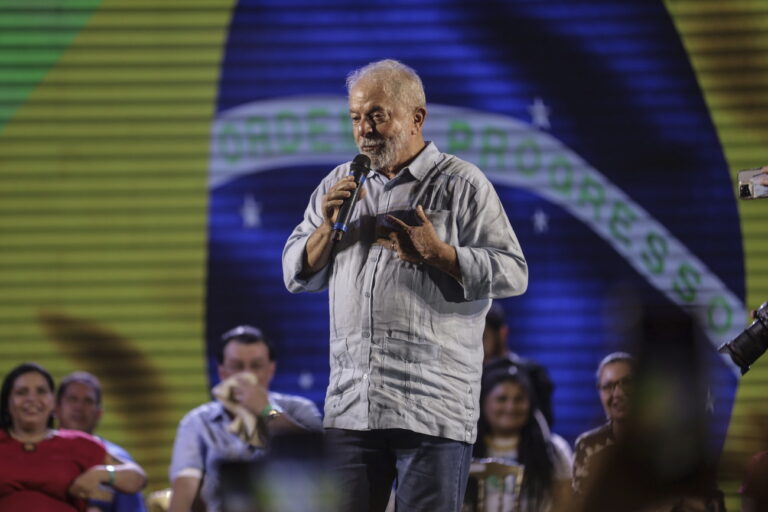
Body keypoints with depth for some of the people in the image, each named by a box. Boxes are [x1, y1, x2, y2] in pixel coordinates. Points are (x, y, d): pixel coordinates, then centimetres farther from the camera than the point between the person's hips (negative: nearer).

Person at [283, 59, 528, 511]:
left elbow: (513, 273, -5)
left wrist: (436, 253, -15)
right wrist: (328, 226, -1)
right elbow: (297, 275, 16)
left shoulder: (460, 184, 1)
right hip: (351, 405, 5)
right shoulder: (339, 185, 17)